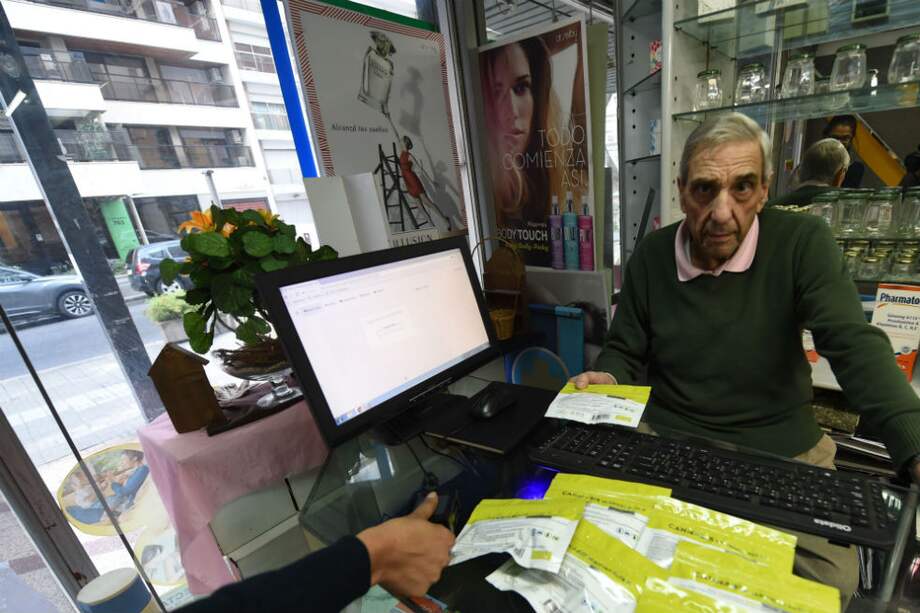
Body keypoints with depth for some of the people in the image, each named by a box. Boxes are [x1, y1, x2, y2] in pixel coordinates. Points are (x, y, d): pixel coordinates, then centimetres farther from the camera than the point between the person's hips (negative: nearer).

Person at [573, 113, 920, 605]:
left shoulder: (802, 243, -10)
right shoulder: (651, 256, -4)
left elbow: (855, 347, -19)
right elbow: (625, 352, 4)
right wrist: (605, 379, -17)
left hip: (783, 452, 0)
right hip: (665, 442, 1)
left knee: (835, 583, -14)